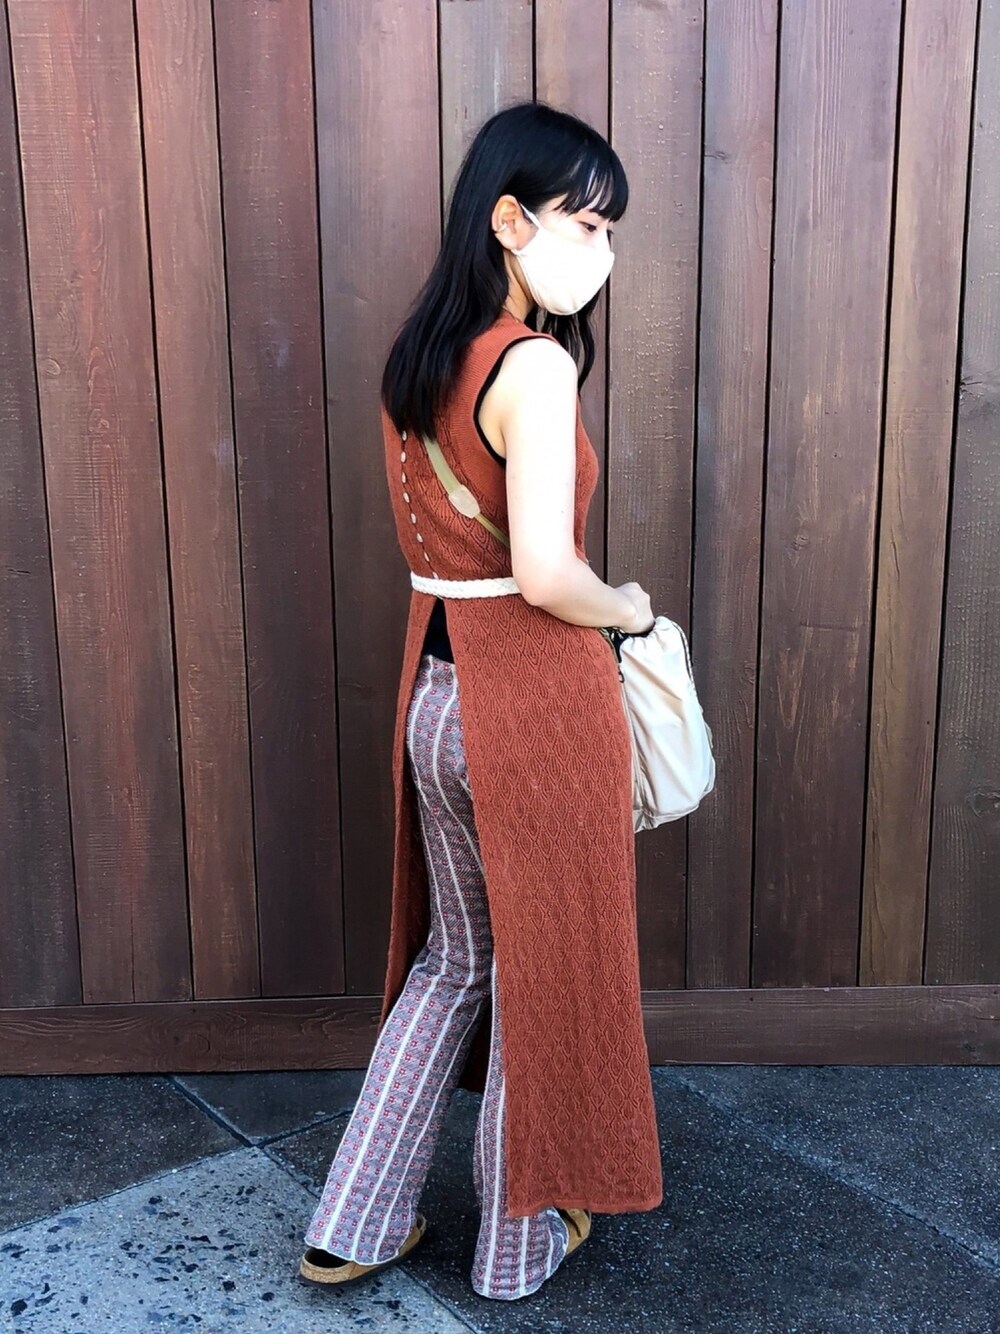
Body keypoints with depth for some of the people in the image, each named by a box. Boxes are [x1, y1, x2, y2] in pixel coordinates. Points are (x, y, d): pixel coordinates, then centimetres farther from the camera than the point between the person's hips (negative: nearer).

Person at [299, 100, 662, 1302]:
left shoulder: (417, 357, 7)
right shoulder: (537, 366, -18)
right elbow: (545, 575, -23)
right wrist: (629, 609, -3)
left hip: (435, 692, 8)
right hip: (537, 701, -7)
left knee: (452, 955, 22)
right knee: (542, 965, 12)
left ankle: (351, 1227, 31)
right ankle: (520, 1240, 33)